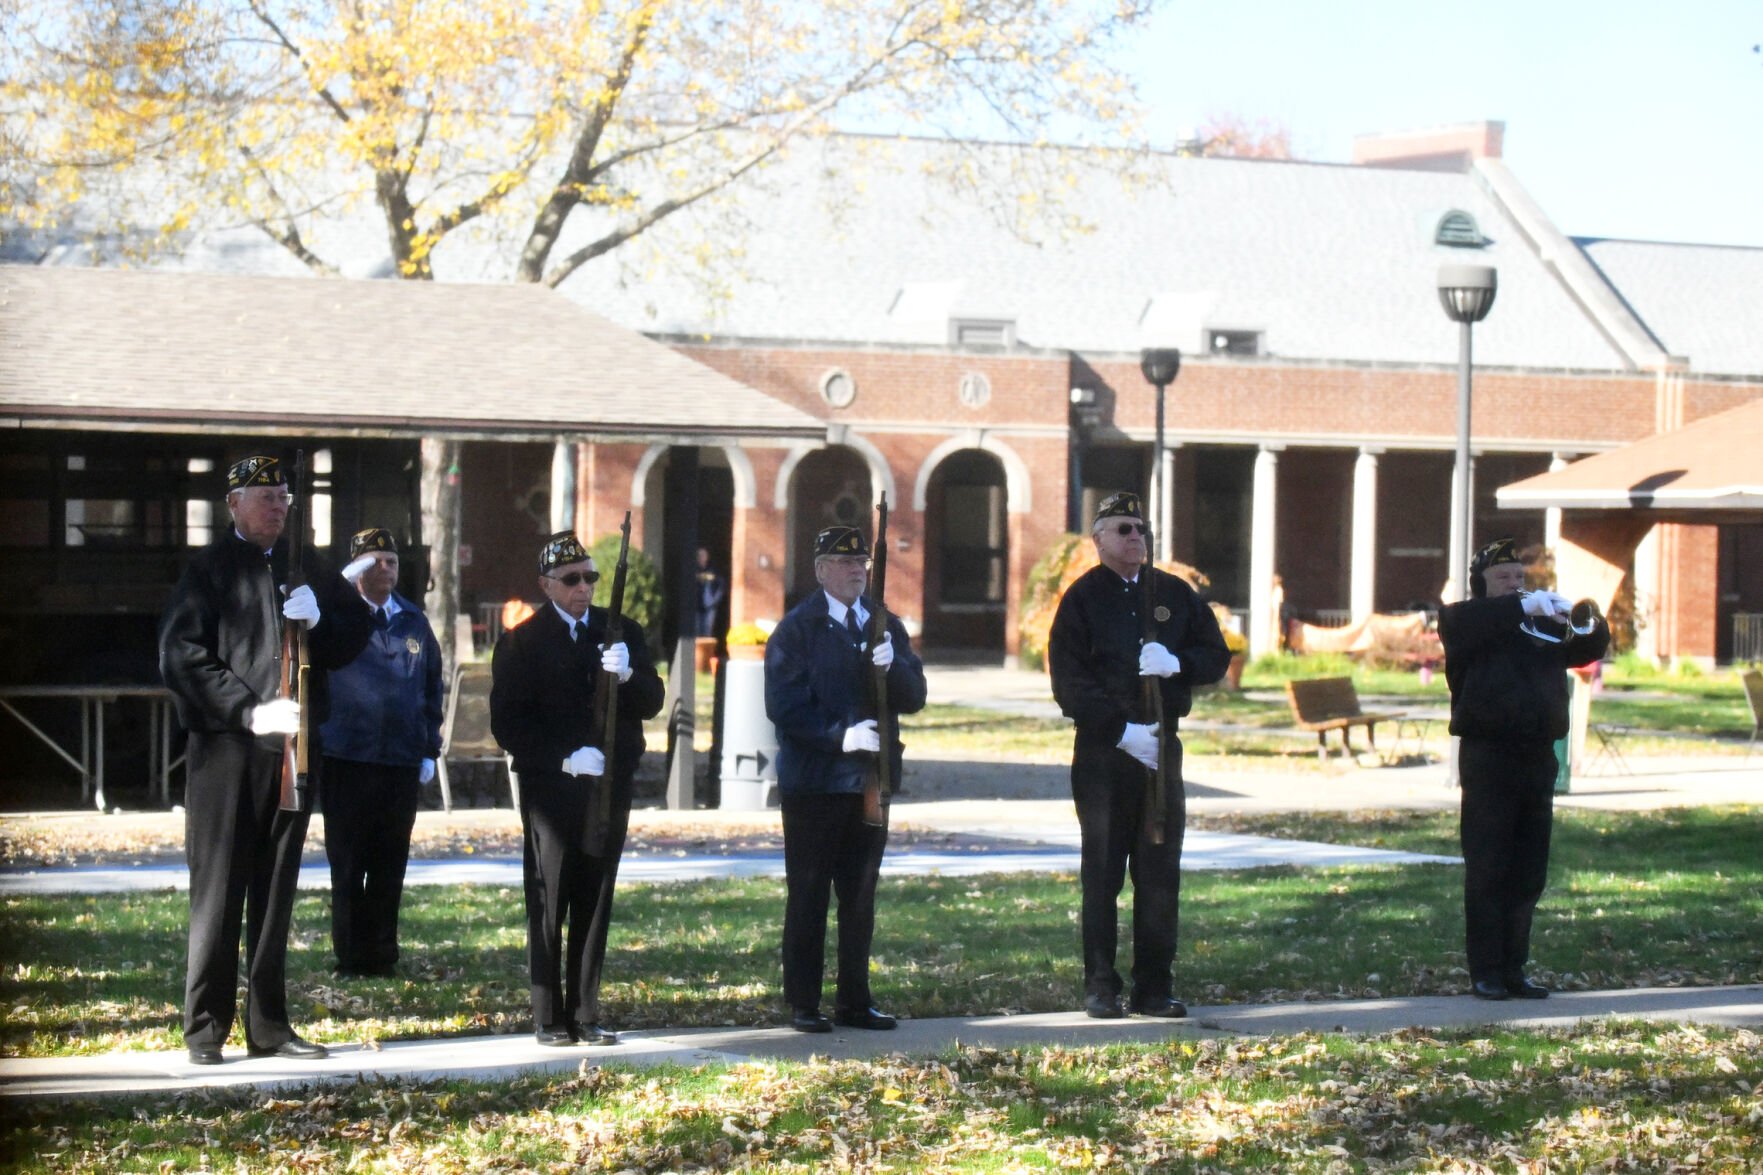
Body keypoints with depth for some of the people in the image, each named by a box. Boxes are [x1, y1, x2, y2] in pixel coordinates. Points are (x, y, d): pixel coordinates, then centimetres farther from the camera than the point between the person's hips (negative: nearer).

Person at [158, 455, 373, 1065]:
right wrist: (250, 710, -15)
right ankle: (205, 1027, 1)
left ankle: (268, 1025, 13)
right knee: (218, 889, -4)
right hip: (227, 747, -5)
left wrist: (319, 620, -3)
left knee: (276, 890, 8)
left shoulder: (303, 566, 17)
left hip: (294, 746, 5)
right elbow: (181, 656, -7)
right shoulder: (208, 568, 1)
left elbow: (358, 625, 20)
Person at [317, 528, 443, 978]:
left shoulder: (415, 623, 12)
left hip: (402, 766, 4)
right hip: (347, 764, -4)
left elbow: (432, 688, 18)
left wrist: (429, 750, 12)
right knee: (348, 870, 1)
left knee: (390, 869, 8)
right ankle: (350, 960, 8)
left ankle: (382, 957, 16)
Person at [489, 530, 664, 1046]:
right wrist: (565, 758, -16)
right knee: (548, 902, -2)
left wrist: (627, 675, -16)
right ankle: (549, 1018, 2)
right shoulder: (522, 641, 0)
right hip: (550, 788, -3)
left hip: (608, 786, 4)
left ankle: (585, 1015, 11)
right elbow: (507, 724, -5)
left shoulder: (620, 632, 11)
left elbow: (651, 702, 5)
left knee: (595, 902, 6)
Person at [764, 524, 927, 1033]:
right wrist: (840, 736, -22)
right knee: (808, 895, 0)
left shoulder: (886, 626, 12)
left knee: (860, 895, 9)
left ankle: (855, 1000, 16)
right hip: (814, 781, -5)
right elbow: (785, 707, -11)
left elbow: (914, 699, 5)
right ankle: (803, 1005, 5)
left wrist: (892, 667, -15)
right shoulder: (796, 628, -3)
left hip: (871, 777, 5)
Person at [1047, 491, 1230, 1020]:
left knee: (1161, 872, 4)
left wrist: (1177, 663, -9)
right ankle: (1100, 988, 6)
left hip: (1162, 745, 3)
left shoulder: (1175, 593, 13)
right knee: (1102, 873, 1)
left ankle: (1155, 988, 10)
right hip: (1102, 752, -3)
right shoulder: (1082, 598, 1)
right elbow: (1070, 684, -6)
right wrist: (1122, 731, -16)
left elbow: (1216, 656, 12)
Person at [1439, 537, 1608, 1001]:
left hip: (1537, 759, 5)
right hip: (1488, 758, -5)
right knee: (1487, 870, -5)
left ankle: (1514, 968, 12)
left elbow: (1591, 648, 13)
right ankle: (1486, 972, -3)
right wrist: (1521, 606, -27)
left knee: (1528, 874, 6)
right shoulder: (1466, 619, 5)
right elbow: (1459, 622, -19)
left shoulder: (1544, 623, 21)